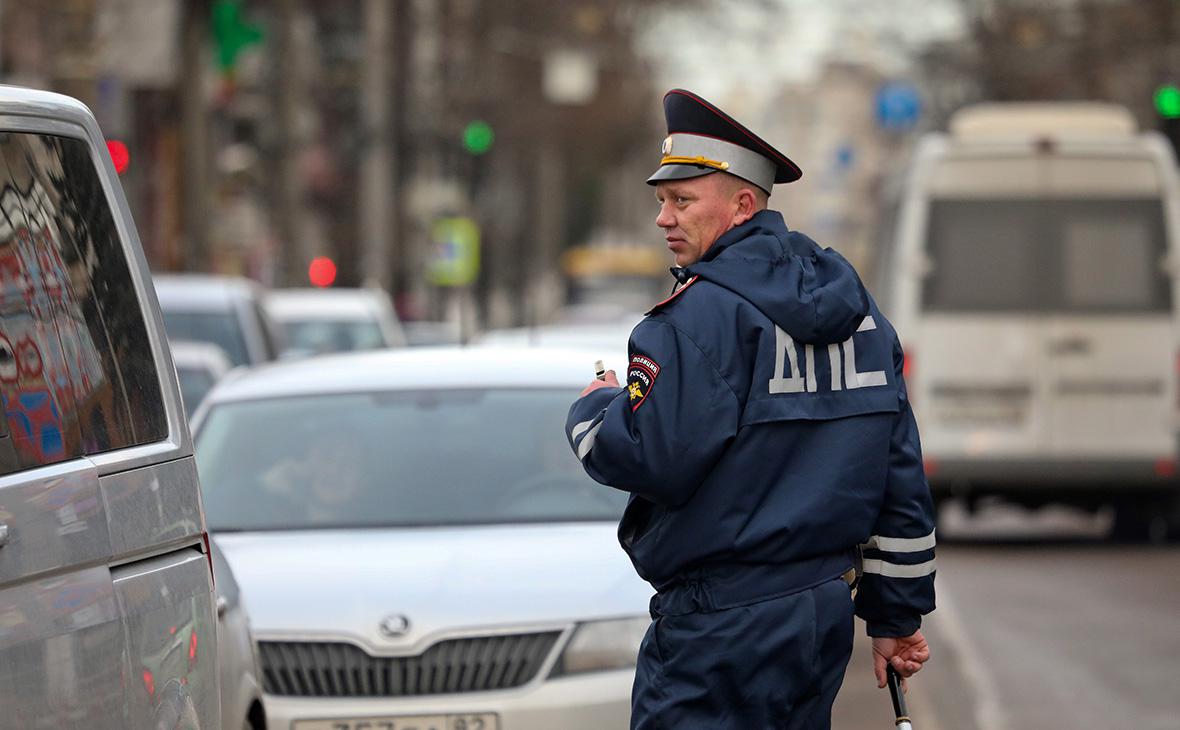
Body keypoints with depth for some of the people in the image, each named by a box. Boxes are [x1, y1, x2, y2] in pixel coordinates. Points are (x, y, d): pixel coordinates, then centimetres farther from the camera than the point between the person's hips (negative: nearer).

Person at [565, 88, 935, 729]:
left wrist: (593, 409, 2)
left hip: (721, 630, -9)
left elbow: (648, 458, -21)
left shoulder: (700, 315, -14)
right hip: (827, 615, 9)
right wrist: (896, 614, 19)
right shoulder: (855, 305, 12)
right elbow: (900, 471, 14)